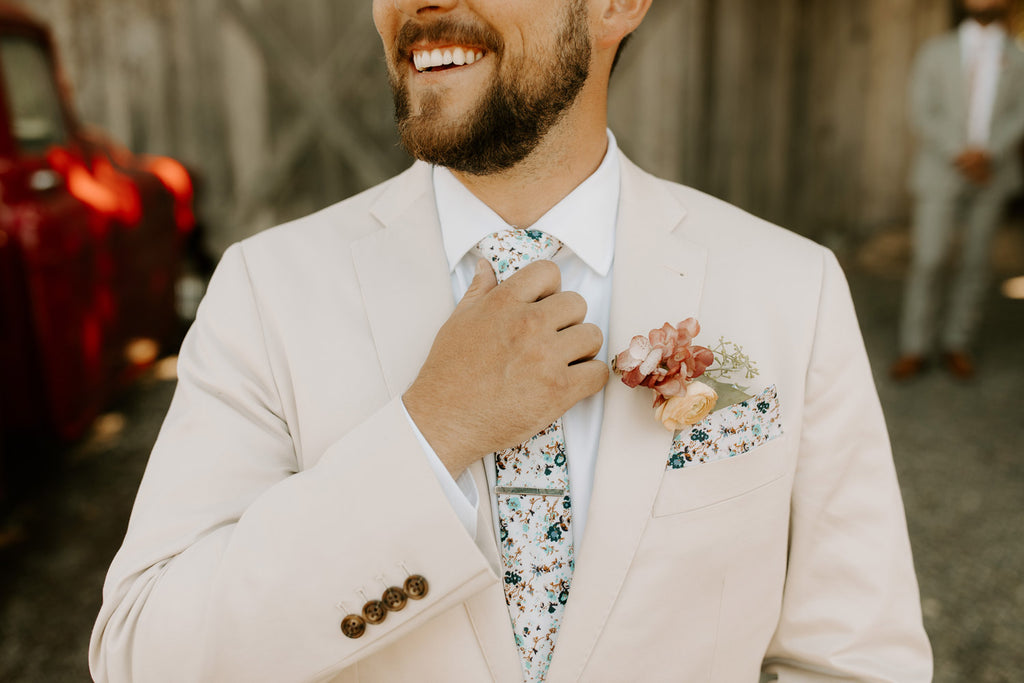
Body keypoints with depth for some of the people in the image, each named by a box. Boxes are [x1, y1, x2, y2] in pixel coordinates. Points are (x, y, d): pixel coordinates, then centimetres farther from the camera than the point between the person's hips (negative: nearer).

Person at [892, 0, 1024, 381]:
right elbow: (922, 113, -2)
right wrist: (959, 154, -15)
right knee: (927, 260, -7)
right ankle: (914, 349, 1)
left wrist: (988, 153, -19)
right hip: (940, 172, -1)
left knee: (975, 262, 3)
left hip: (992, 174, 2)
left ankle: (956, 345, 13)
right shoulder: (936, 52, 8)